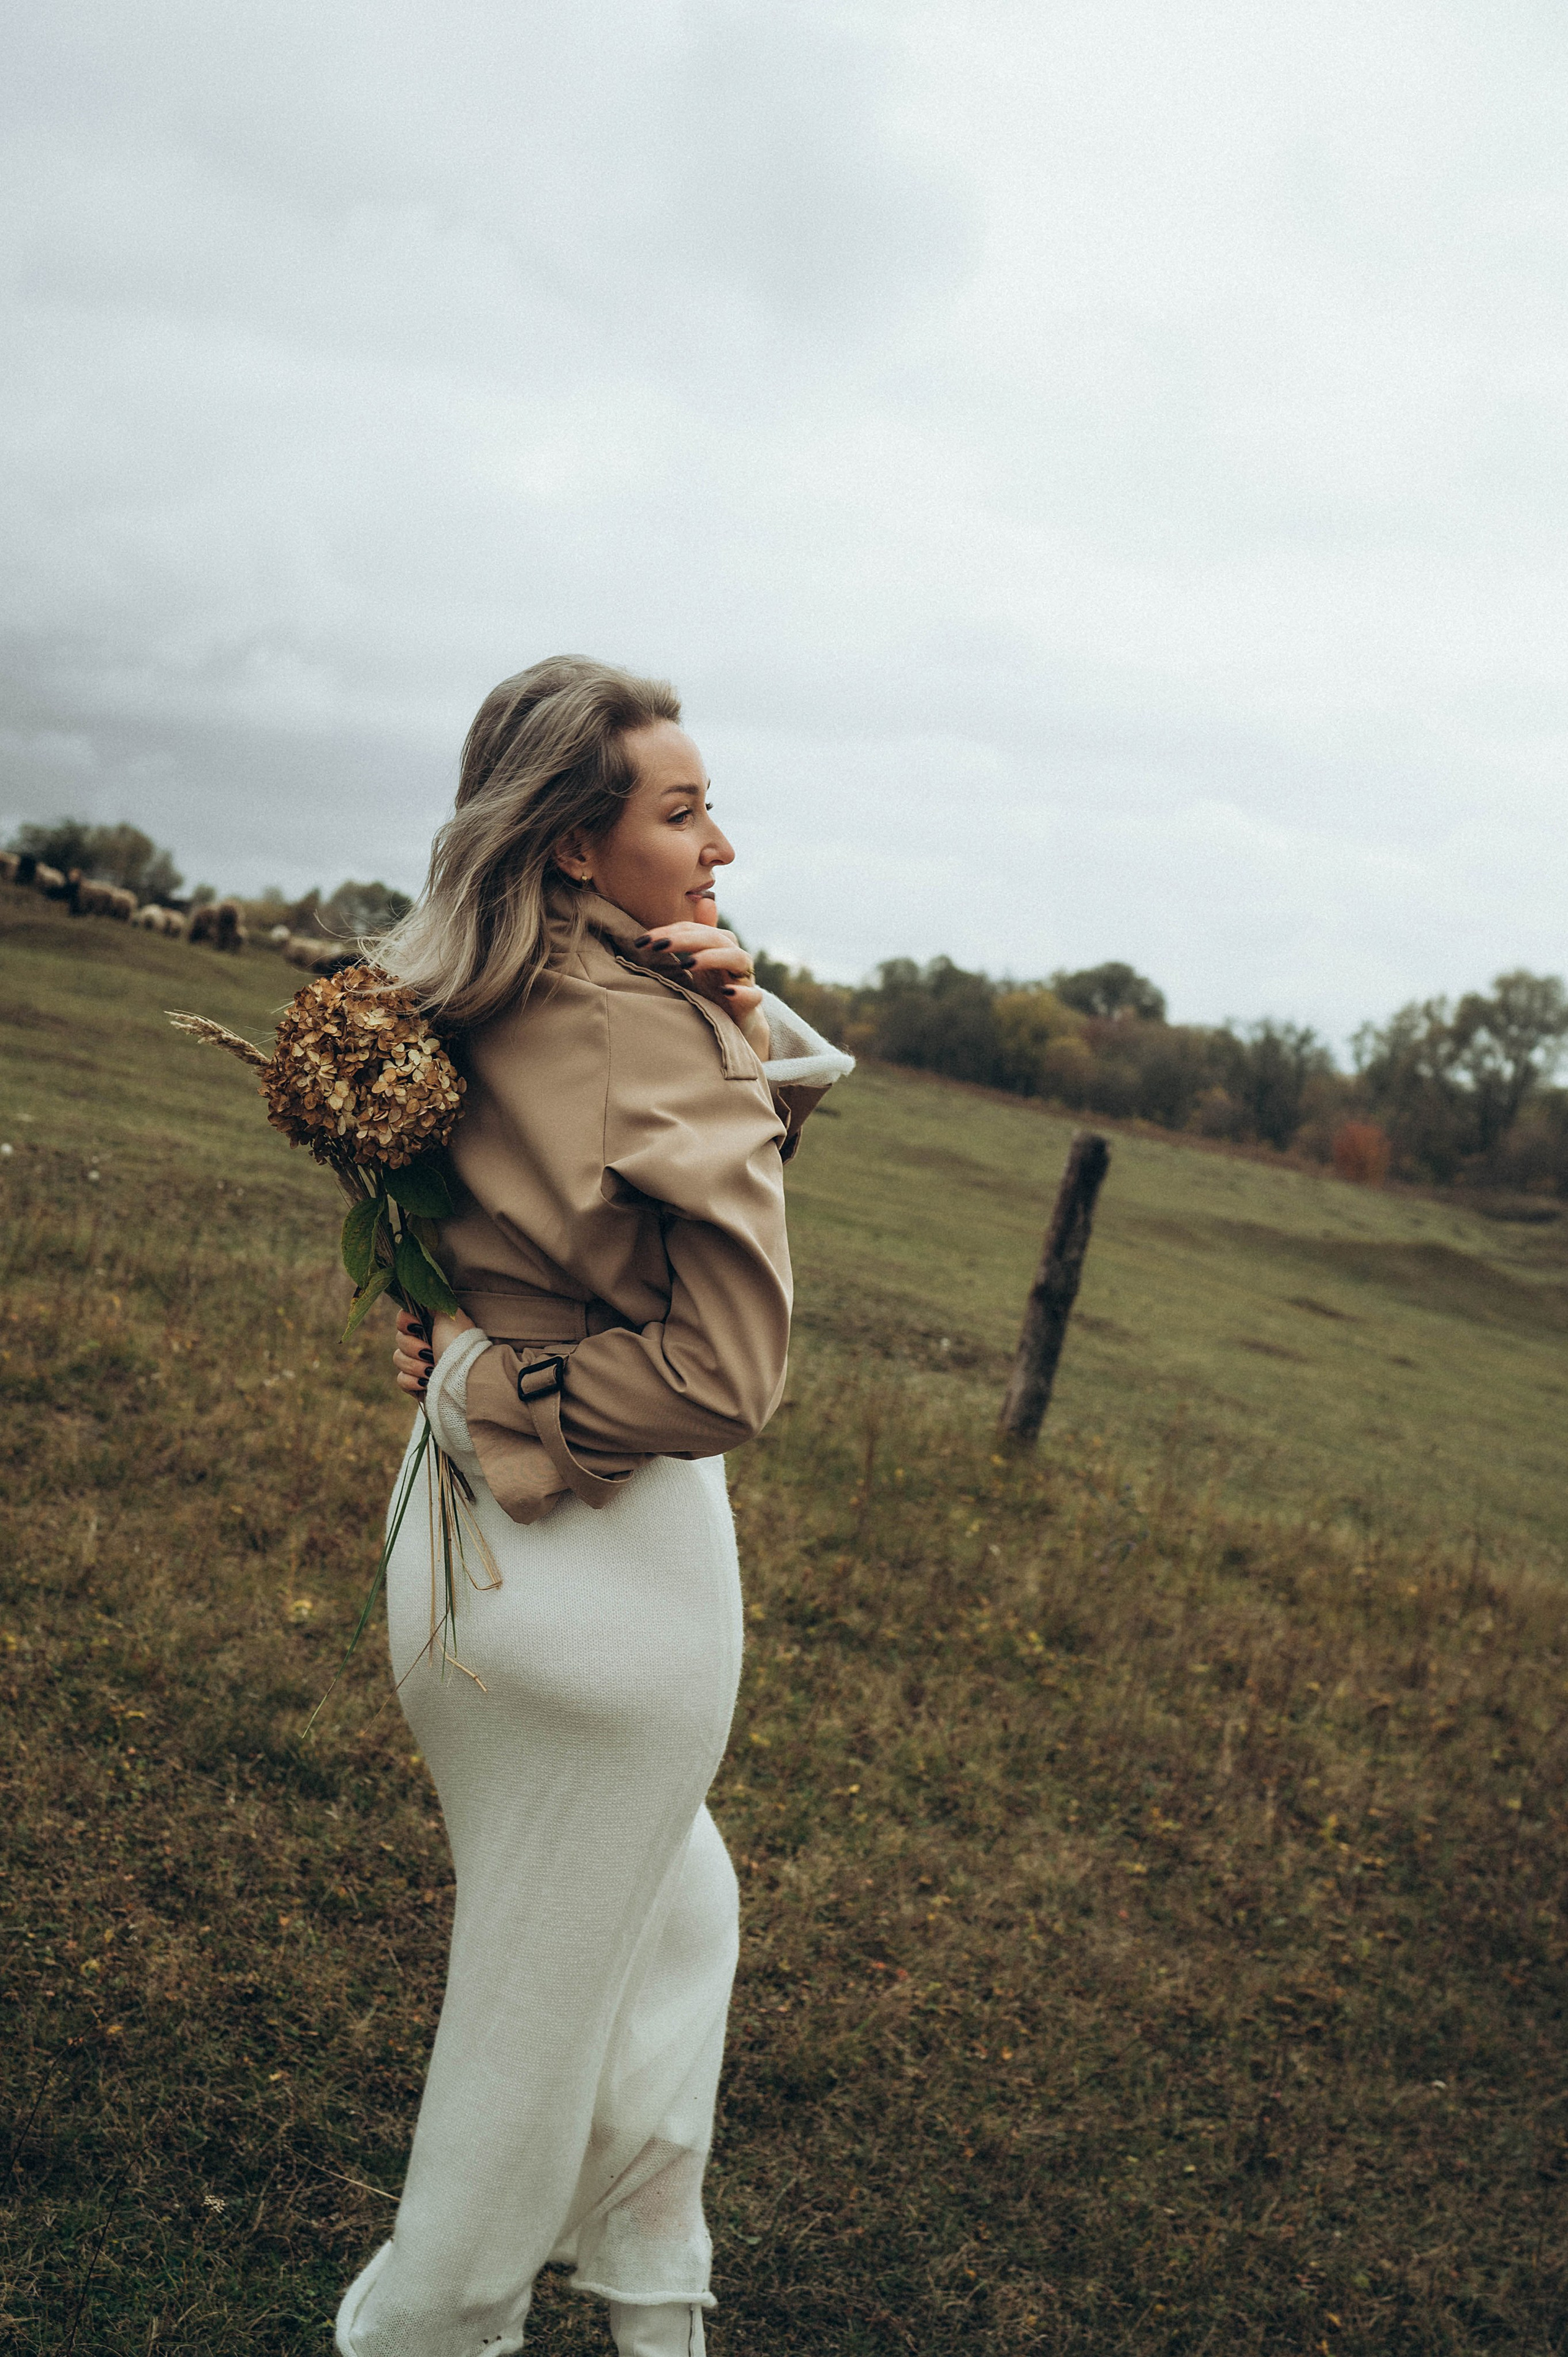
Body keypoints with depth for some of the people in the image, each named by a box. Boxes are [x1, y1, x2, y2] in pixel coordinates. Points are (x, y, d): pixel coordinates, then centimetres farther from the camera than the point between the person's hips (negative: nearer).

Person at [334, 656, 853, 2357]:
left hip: (462, 1537, 8)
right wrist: (486, 1387, -13)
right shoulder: (654, 1031, -21)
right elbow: (723, 1370, -25)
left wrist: (746, 1022, -9)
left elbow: (802, 1084, 12)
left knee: (675, 1914, 28)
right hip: (614, 1569, -8)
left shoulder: (471, 1013, 3)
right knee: (545, 1998, 14)